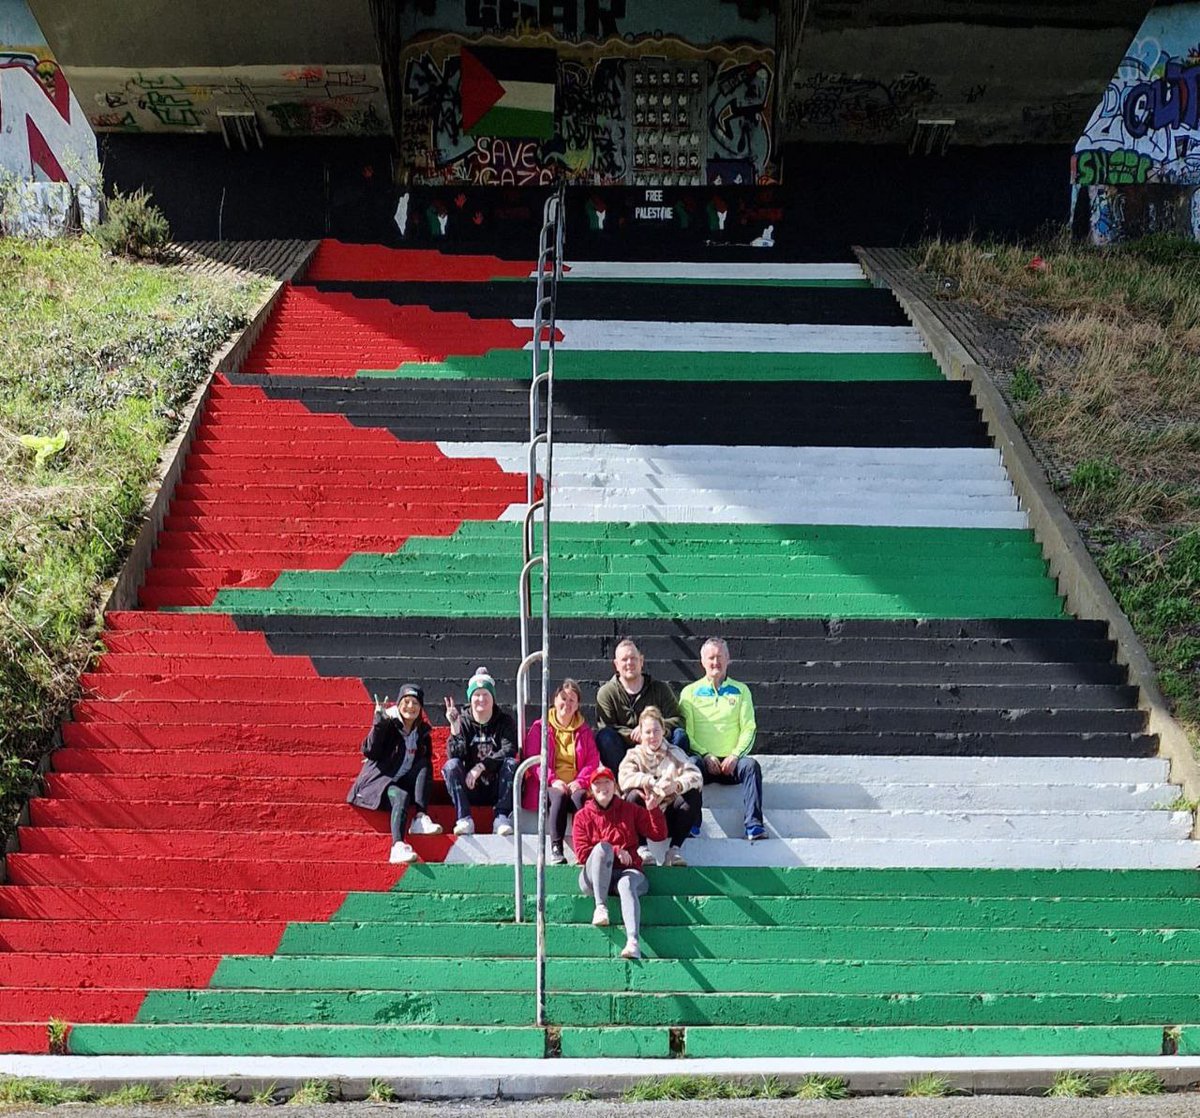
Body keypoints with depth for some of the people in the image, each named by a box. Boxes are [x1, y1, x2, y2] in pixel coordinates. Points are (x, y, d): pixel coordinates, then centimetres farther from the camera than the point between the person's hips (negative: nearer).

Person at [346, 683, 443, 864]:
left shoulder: (423, 731, 13)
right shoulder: (387, 724, -2)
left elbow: (427, 761, 16)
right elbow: (370, 752, -15)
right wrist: (378, 722, -24)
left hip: (404, 782, 5)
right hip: (378, 780, -5)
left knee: (424, 766, -20)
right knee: (402, 796, -35)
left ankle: (421, 818, -31)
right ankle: (398, 846, -55)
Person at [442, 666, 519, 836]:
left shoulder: (505, 721, 1)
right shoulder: (463, 721, 2)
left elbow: (509, 751, -15)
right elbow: (454, 756, -11)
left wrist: (481, 766, -26)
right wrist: (455, 728, -24)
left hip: (497, 789, -1)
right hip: (470, 789, 1)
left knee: (511, 763, -27)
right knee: (451, 765, -24)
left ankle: (502, 818, -29)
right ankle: (464, 819, -31)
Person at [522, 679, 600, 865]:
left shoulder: (584, 731, 19)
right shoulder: (539, 727, 13)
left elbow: (593, 761, 9)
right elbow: (534, 759, 2)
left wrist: (579, 782, -10)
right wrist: (553, 780, -14)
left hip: (576, 786, 1)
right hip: (548, 786, -1)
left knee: (579, 797, -35)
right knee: (560, 797, -36)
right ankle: (555, 849, -42)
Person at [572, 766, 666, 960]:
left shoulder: (630, 810, 16)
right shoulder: (583, 816, 12)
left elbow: (658, 835, 10)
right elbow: (582, 853, 1)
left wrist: (653, 809, -3)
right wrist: (615, 851, -7)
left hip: (627, 871, 0)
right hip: (594, 877, 0)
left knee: (626, 884, -37)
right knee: (603, 847, -31)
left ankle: (633, 942, -56)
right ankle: (601, 906, -34)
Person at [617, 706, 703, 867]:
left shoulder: (675, 754, 7)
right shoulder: (634, 755, 5)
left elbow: (696, 776, -12)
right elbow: (624, 779, -17)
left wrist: (677, 785, -34)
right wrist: (653, 782, -32)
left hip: (669, 818, 1)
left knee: (692, 795, -23)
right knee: (634, 795, -29)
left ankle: (674, 848, -18)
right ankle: (643, 848, -23)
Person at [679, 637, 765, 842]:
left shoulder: (740, 690, 17)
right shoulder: (690, 692, 14)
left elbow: (749, 728, 7)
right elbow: (685, 732, 5)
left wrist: (735, 755, -10)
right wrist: (705, 755, -12)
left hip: (731, 762, 1)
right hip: (703, 759, -1)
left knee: (751, 764, -31)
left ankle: (754, 825, -37)